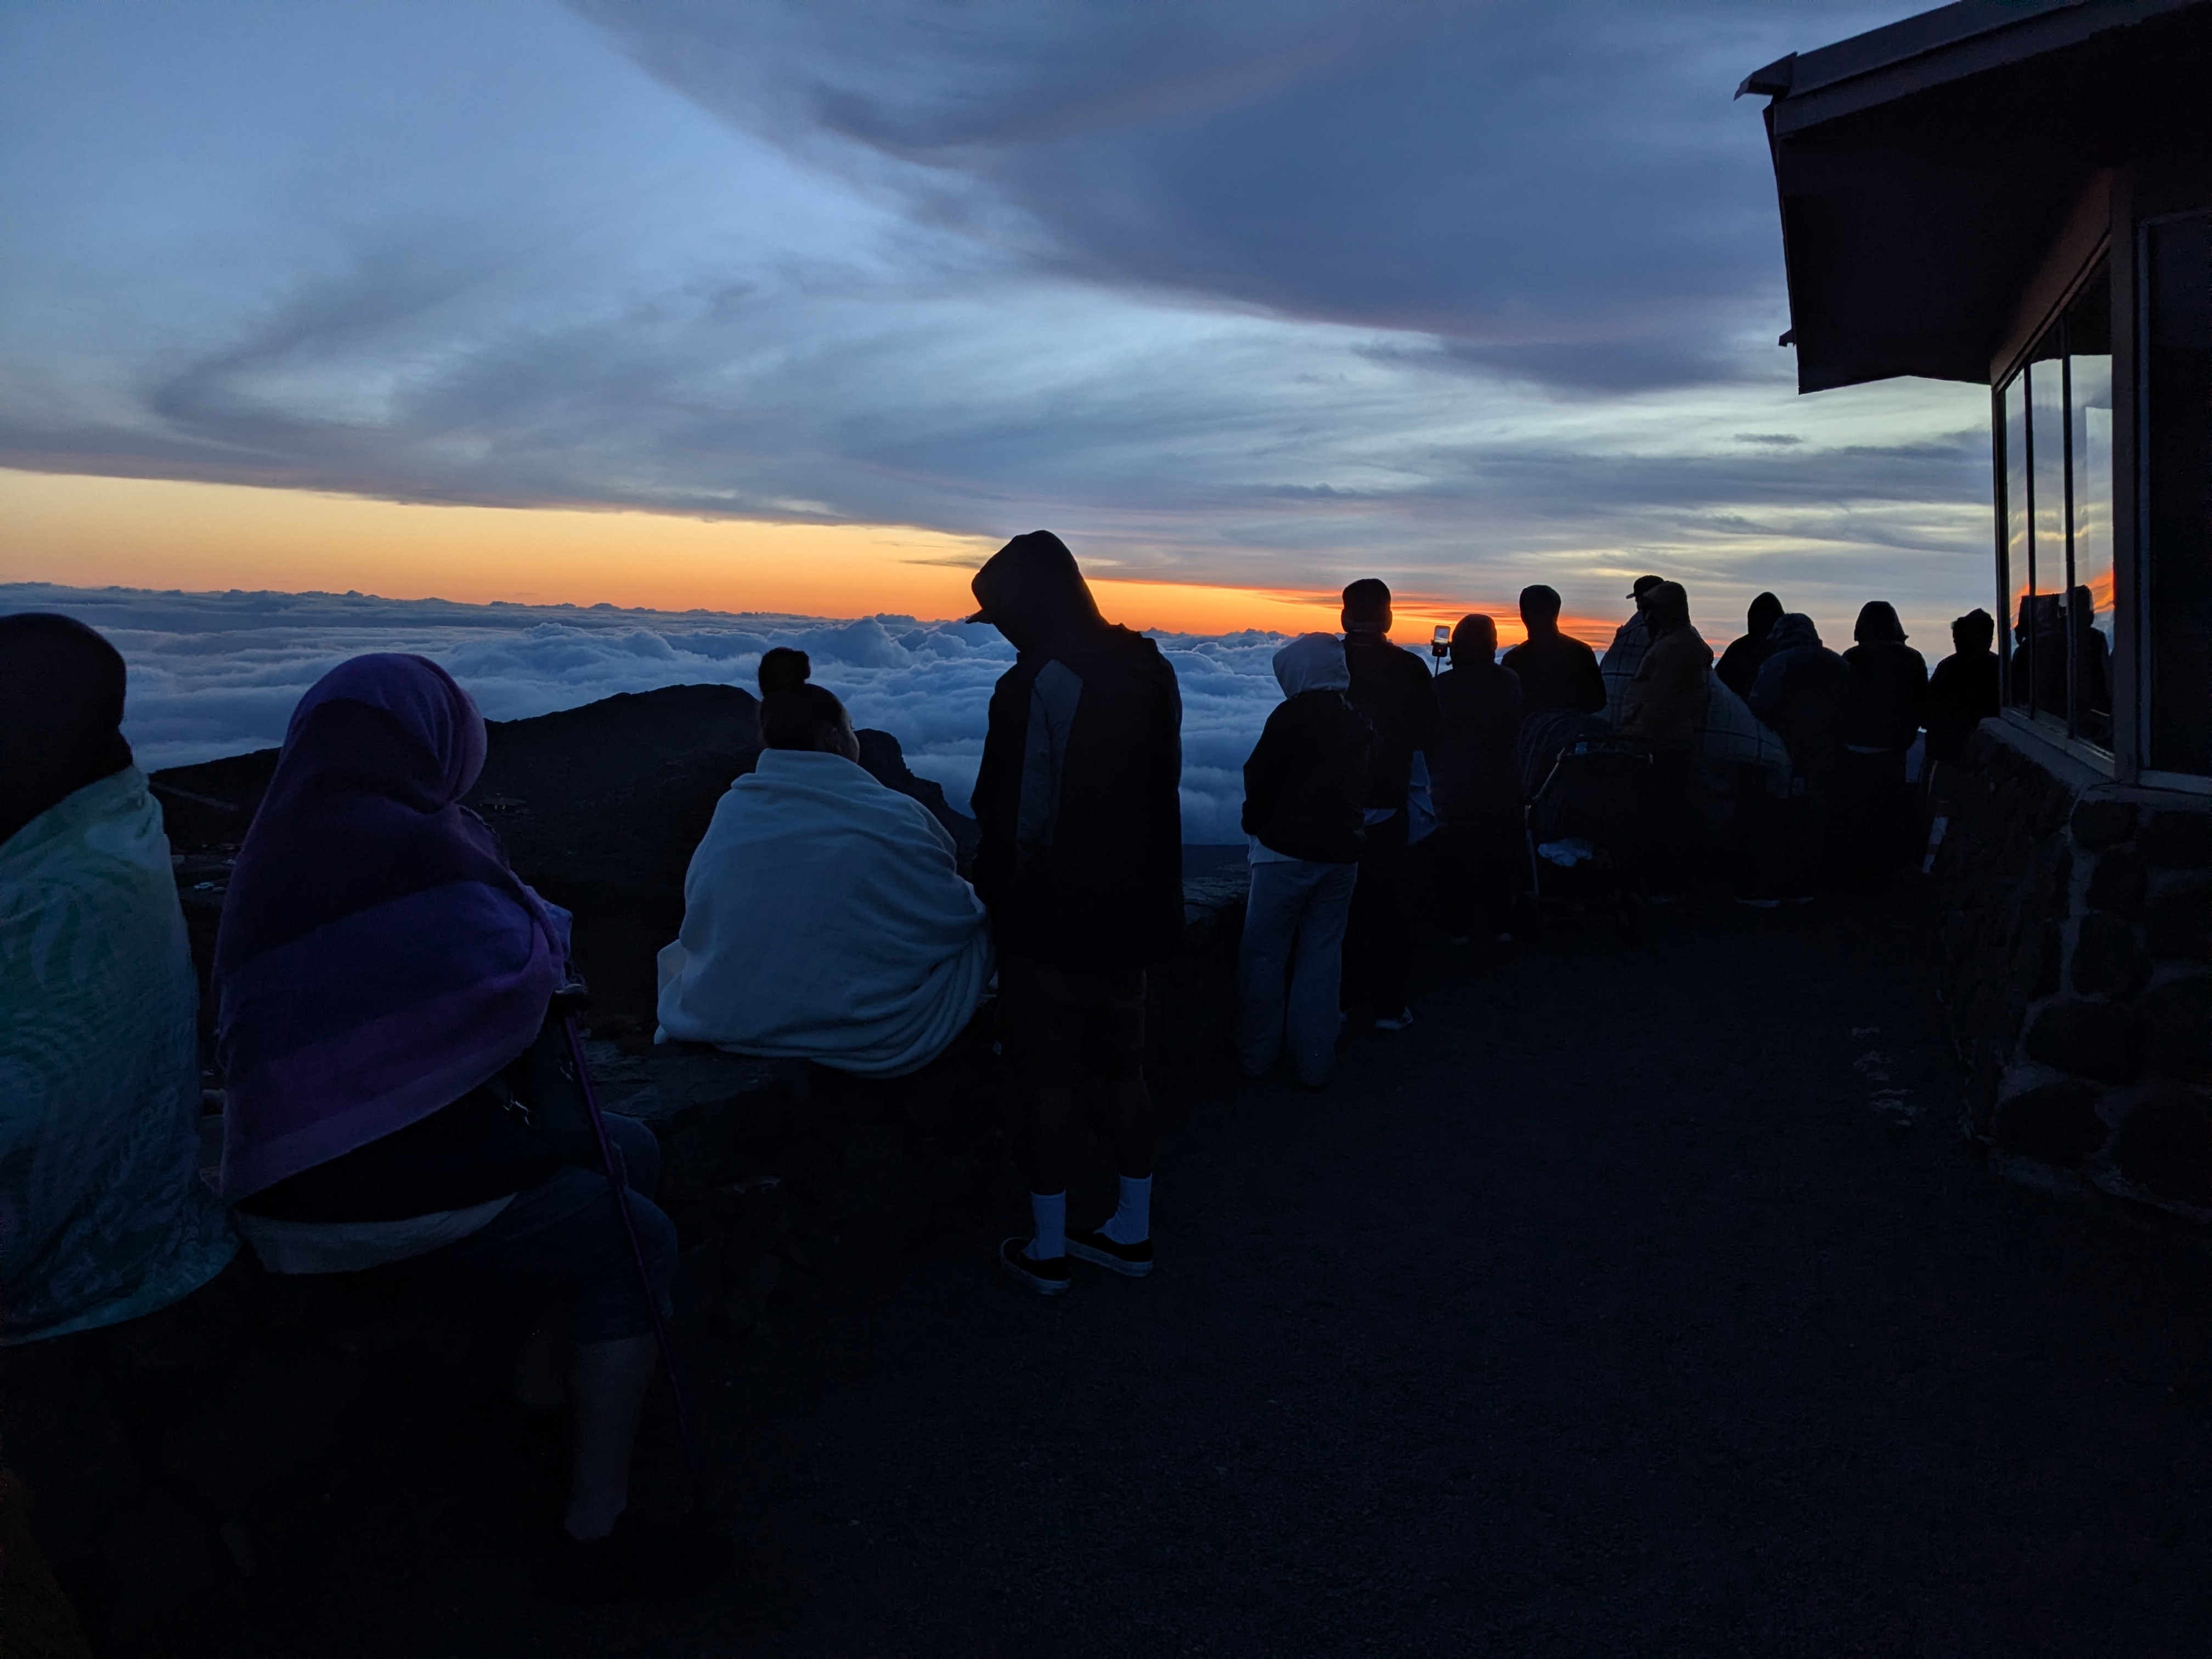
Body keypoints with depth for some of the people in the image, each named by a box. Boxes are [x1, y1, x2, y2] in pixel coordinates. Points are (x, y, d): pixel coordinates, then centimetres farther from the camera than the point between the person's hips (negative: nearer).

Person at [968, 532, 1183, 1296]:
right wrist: (1137, 885, 14)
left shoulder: (1037, 684, -20)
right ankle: (1132, 1231, 28)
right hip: (1134, 911, 7)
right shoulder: (1151, 672, 5)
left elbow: (1017, 817, -19)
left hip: (1053, 920, -7)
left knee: (1049, 1081, 5)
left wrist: (994, 893, -4)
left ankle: (1047, 1249, 17)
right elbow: (1163, 791, 9)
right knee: (1125, 1069, 17)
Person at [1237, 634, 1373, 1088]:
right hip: (1342, 854, 5)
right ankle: (1314, 1061, 12)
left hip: (1287, 849, -5)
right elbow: (1364, 786, 12)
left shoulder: (1293, 714, -10)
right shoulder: (1360, 723, 8)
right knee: (1322, 957, 10)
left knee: (1265, 953, 7)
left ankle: (1258, 1052, 12)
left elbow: (1259, 775, -10)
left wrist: (1255, 824, 5)